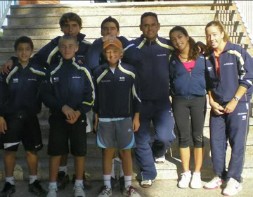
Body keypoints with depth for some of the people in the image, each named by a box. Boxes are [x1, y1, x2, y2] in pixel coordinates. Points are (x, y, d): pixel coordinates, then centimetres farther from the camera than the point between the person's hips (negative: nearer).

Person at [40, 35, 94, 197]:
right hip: (57, 118, 0)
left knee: (79, 152, 4)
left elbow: (90, 95, 0)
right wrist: (62, 107, -14)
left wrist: (79, 112, -13)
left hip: (78, 118, 0)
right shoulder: (53, 70, 3)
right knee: (55, 152, 2)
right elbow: (46, 95, 0)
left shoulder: (83, 70, 1)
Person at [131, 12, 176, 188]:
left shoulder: (168, 46, -1)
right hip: (140, 101, 0)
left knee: (166, 136, -11)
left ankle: (158, 151, 25)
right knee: (142, 140, 4)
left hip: (162, 101, 1)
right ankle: (147, 174, 23)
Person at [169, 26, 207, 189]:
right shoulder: (173, 59, 2)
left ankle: (197, 173, 15)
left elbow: (208, 76, 5)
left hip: (198, 99, -1)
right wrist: (174, 93, 2)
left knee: (198, 136, 5)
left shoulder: (201, 55, 0)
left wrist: (208, 93, 0)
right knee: (184, 137, 6)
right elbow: (170, 79, 9)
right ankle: (186, 173, 17)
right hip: (179, 101, 1)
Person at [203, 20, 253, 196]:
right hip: (217, 106, 5)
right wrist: (212, 102, 1)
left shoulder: (237, 52, -10)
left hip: (238, 105, -5)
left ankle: (234, 179, 9)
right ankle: (220, 176, 20)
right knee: (216, 142, 7)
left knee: (237, 143, -1)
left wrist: (234, 101, -13)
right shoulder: (207, 57, 5)